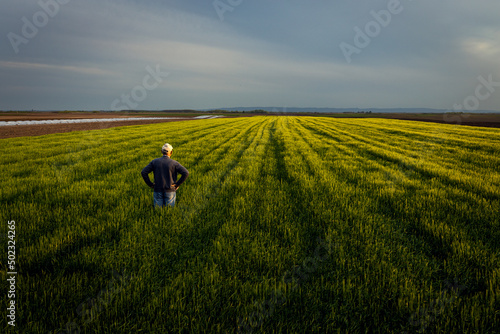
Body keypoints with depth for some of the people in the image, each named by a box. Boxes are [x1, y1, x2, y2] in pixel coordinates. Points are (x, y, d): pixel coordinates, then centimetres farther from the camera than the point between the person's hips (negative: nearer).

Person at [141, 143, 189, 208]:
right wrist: (178, 184, -6)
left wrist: (150, 184, 2)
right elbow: (186, 173, -15)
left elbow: (143, 172, -4)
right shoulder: (174, 163, -6)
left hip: (158, 190, 2)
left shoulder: (155, 162, 1)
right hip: (170, 191, -2)